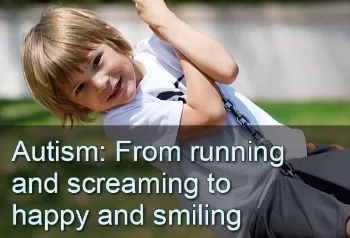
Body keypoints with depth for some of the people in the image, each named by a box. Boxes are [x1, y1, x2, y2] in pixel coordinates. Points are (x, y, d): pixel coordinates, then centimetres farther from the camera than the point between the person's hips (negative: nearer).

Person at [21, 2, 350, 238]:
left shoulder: (154, 48, 4)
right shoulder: (120, 122, -10)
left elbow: (225, 68, -12)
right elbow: (209, 114, -18)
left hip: (289, 150, 6)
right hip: (256, 205, -6)